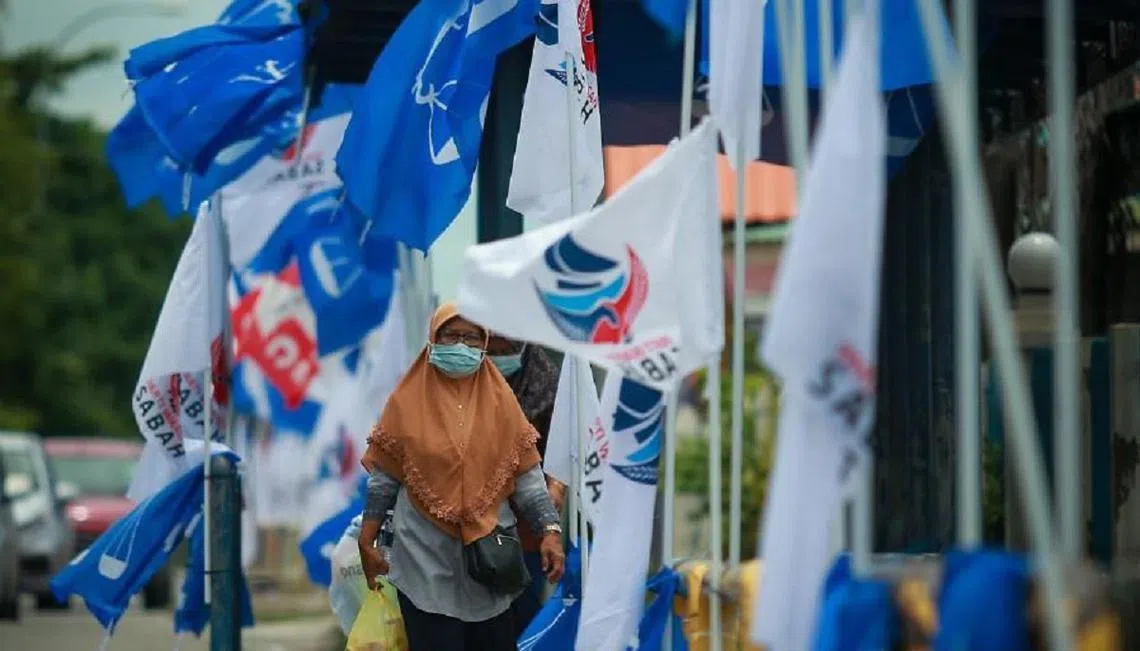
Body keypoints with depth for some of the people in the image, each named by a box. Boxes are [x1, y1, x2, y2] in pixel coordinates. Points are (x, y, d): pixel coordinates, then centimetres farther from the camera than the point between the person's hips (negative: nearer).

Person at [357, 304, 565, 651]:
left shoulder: (500, 400, 4)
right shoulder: (408, 401, -1)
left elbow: (527, 475, 2)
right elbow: (384, 478, 2)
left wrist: (550, 530, -8)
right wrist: (367, 543, 0)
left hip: (490, 553, 2)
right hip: (427, 558, -2)